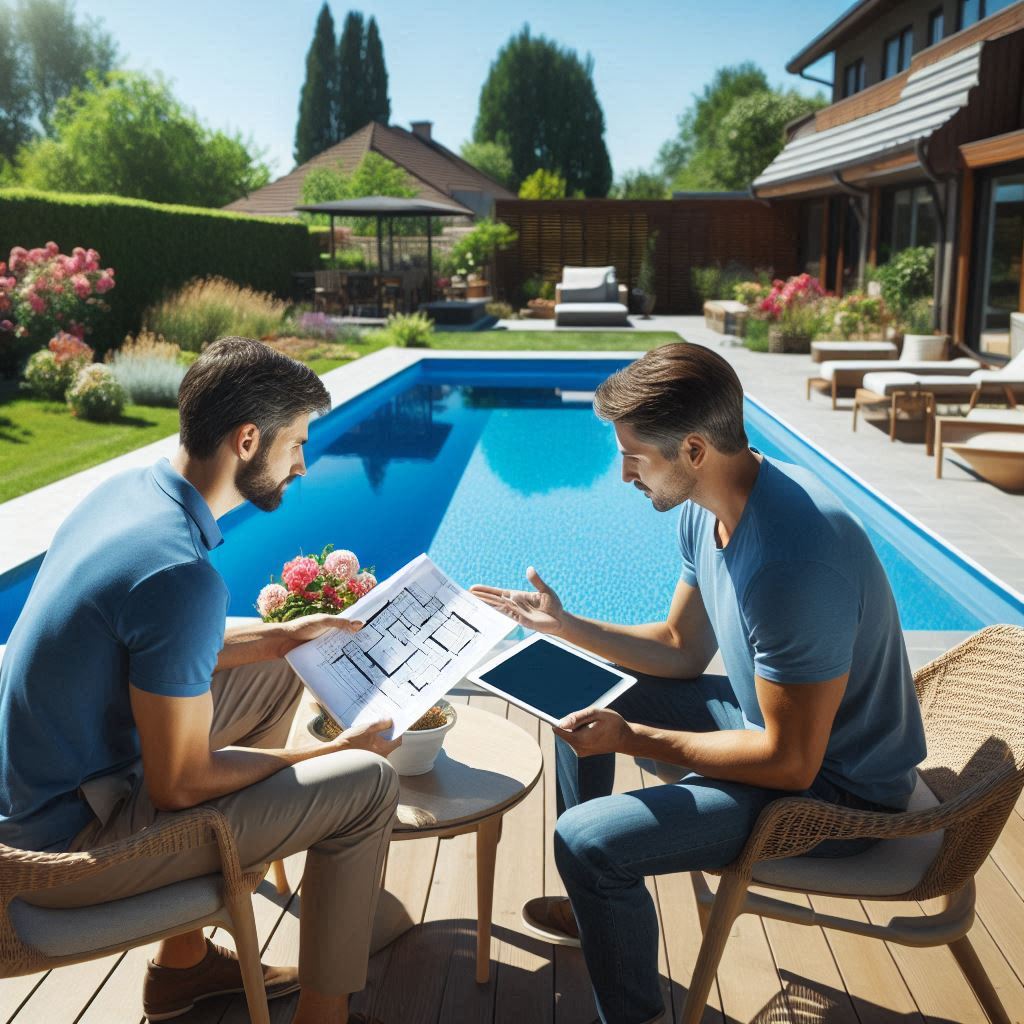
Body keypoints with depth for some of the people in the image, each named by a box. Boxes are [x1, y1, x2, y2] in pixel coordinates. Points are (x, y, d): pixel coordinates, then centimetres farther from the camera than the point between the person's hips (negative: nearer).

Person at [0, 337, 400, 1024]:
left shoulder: (126, 490, 0)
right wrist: (329, 751, -9)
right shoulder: (184, 575, -29)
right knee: (368, 784, -10)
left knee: (275, 677, 18)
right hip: (72, 849, -9)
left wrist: (275, 639, 12)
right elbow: (180, 786, -22)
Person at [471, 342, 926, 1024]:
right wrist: (564, 624, 1)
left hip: (837, 786, -9)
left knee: (588, 840, -23)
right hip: (773, 711, 10)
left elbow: (790, 762, -29)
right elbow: (682, 650, 8)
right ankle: (595, 910, 30)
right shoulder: (705, 510, -5)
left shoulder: (792, 562, -35)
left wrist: (632, 737, -25)